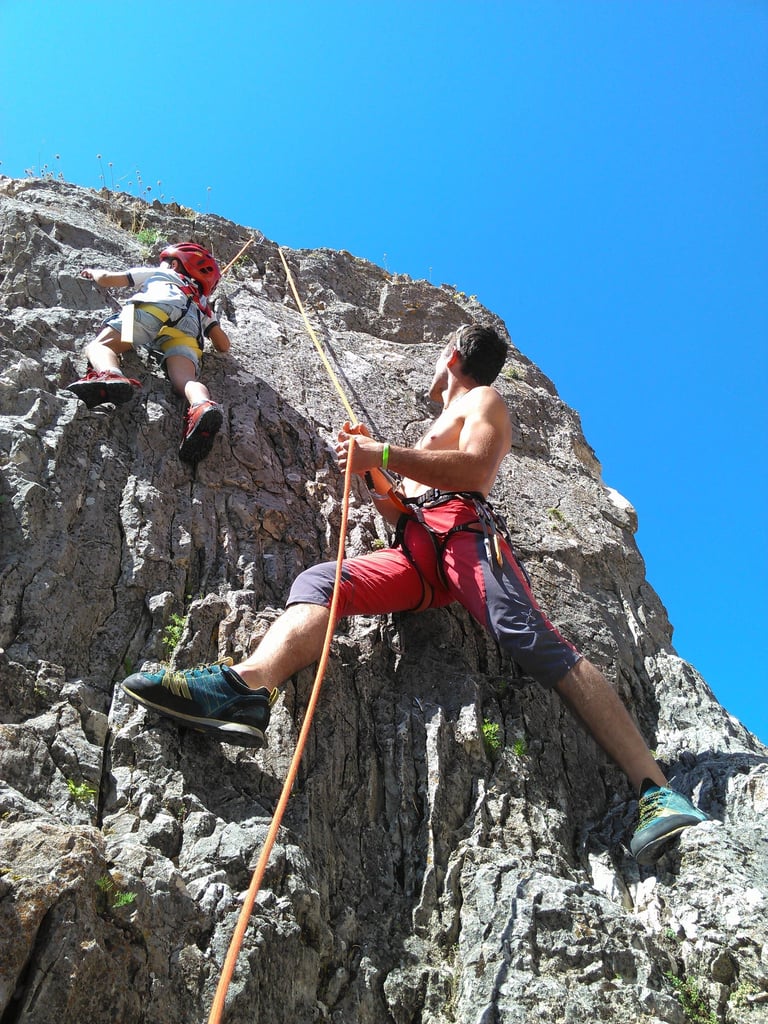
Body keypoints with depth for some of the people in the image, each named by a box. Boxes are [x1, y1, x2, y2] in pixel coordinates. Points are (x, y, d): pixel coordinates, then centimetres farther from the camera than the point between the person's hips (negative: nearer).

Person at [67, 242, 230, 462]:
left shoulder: (155, 273, 41)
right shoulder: (202, 306, 45)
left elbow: (105, 279, 38)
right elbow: (223, 345, 35)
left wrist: (93, 272, 61)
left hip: (154, 307, -2)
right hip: (187, 331, 2)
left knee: (99, 345, -7)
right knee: (186, 380, -20)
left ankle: (110, 375, -42)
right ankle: (202, 406, -55)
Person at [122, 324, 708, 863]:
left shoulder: (483, 398, 19)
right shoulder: (437, 435, 44)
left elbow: (475, 470, -5)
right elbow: (401, 510, 32)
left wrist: (383, 454, -9)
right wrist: (370, 468, 15)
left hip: (464, 528, -6)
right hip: (417, 551, 6)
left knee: (538, 645, -27)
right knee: (320, 580, -20)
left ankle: (657, 793, -33)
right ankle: (250, 687, -47)